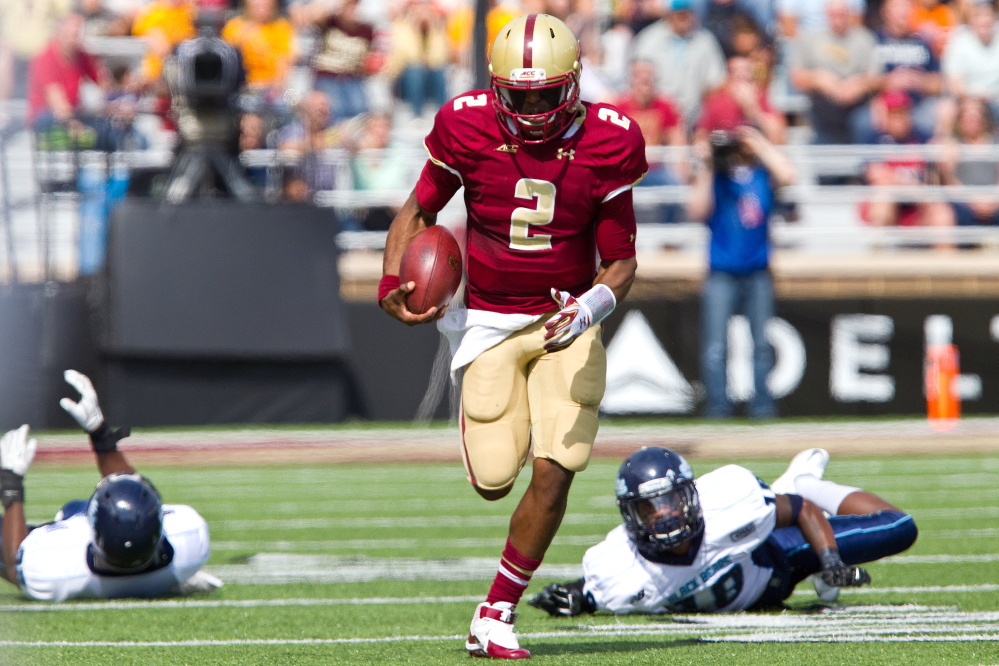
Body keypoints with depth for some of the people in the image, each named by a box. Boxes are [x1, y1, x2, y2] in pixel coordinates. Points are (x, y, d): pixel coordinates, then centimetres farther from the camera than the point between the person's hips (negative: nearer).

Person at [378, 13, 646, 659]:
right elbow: (420, 209, 7)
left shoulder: (607, 143, -10)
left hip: (565, 321, 0)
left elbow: (621, 260, -4)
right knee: (494, 478, -6)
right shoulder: (468, 128, -10)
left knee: (553, 474, -12)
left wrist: (592, 307, -24)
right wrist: (393, 285, -8)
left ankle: (496, 616, 2)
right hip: (489, 321, 0)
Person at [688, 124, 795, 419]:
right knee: (715, 347, -6)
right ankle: (717, 410, -3)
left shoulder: (762, 174, 4)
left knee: (762, 344, 3)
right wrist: (705, 170, -13)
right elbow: (698, 211, -11)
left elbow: (787, 175, -16)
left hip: (757, 273, 1)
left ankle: (763, 407, 9)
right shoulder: (713, 176, 2)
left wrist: (760, 145, -9)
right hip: (721, 275, -1)